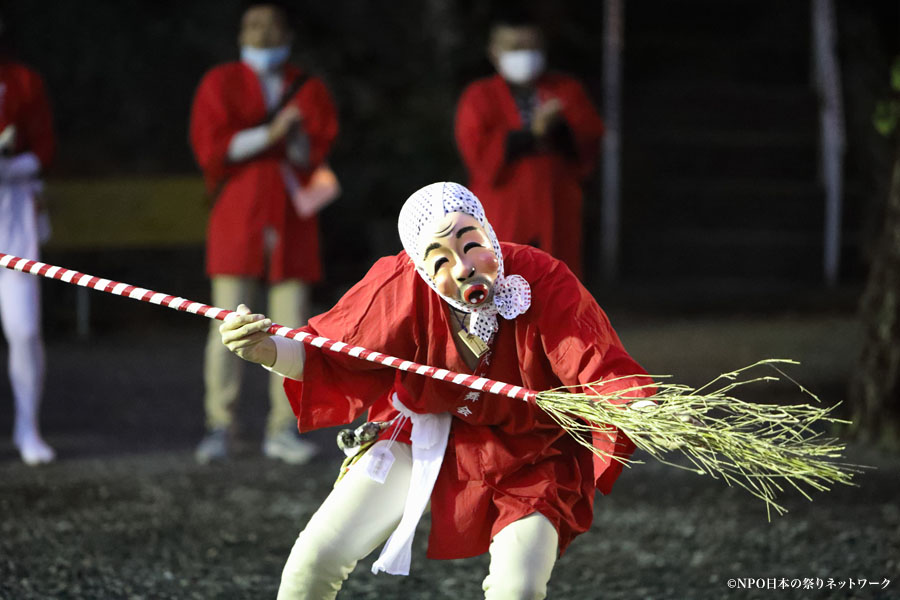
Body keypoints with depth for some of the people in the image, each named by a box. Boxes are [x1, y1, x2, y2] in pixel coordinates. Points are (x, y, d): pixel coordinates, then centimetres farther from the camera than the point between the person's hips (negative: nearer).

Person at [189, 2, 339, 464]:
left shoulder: (309, 90, 10)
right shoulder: (220, 84, 5)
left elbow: (322, 157, 2)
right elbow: (210, 147, -7)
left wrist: (298, 139, -19)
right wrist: (269, 135, -17)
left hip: (292, 225, 2)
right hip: (236, 219, -2)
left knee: (292, 328, -2)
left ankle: (282, 430, 4)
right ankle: (219, 430, -5)